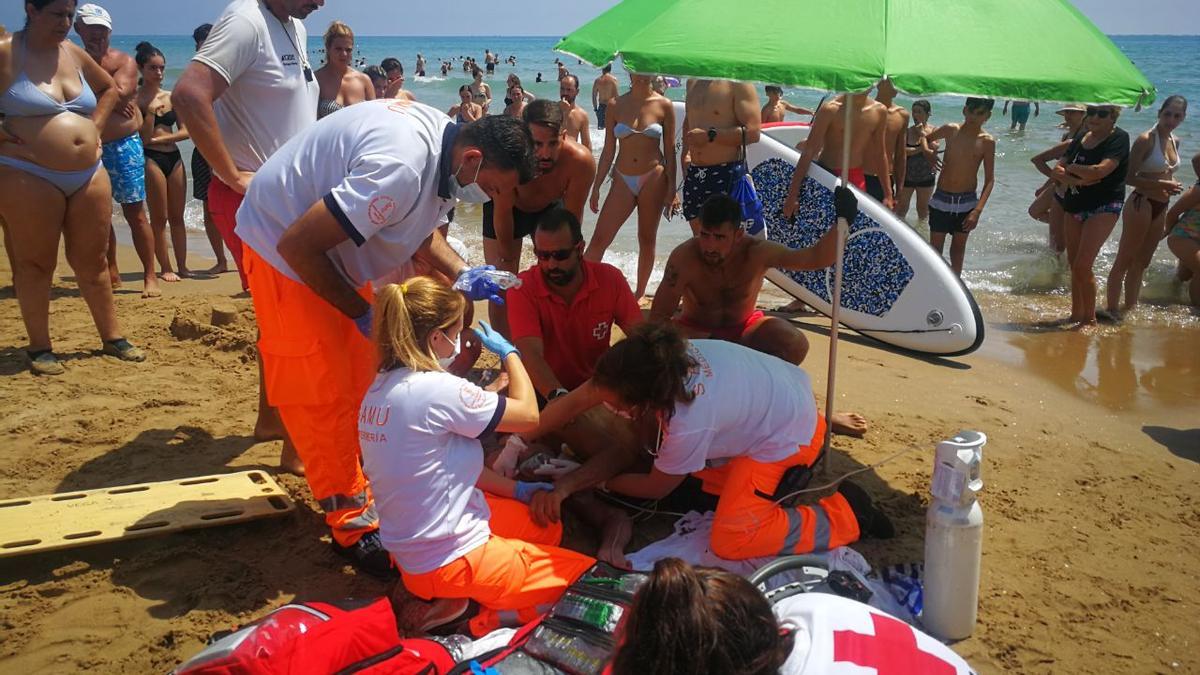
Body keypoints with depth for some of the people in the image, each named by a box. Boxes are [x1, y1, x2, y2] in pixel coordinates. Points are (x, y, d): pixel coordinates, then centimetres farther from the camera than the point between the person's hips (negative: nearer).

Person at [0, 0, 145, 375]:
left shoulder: (75, 54, 10)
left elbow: (110, 89, 27)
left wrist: (95, 128, 15)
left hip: (88, 175, 5)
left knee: (93, 260, 10)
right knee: (36, 263, 2)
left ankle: (112, 338, 19)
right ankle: (40, 348, 11)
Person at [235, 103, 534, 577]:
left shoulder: (443, 140, -7)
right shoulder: (401, 168, -36)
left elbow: (421, 227, 10)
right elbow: (297, 245, -32)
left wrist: (461, 275, -8)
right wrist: (362, 312, -21)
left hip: (331, 249, 9)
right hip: (281, 245, -9)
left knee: (366, 377, 13)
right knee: (323, 395, -5)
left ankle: (372, 492, 26)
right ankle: (353, 526, 6)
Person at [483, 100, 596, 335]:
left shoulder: (581, 161, -36)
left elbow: (571, 220, -20)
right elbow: (503, 212, -24)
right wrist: (507, 257, -12)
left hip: (550, 208, 2)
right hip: (507, 209, -2)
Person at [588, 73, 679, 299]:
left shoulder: (664, 106, 0)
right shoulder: (616, 105, 3)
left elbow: (670, 151, 2)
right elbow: (608, 150, 7)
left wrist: (672, 189, -3)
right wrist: (596, 186, 4)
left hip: (653, 179, -1)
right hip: (623, 179, 1)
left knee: (647, 240, 8)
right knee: (599, 239, -6)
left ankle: (640, 293, 22)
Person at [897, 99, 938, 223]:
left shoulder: (933, 132, -6)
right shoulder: (907, 131, -7)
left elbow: (930, 153, -18)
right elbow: (902, 151, -22)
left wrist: (922, 134, -17)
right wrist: (919, 149, -29)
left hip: (926, 176, 1)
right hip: (907, 176, -1)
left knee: (923, 208, 16)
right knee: (901, 208, 3)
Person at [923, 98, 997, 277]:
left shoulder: (987, 141, -7)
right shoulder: (951, 130, -4)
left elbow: (990, 179, -6)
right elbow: (925, 138, 14)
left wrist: (978, 210, -16)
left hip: (967, 201, 0)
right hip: (941, 199, 0)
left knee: (959, 246, 13)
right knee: (935, 246, 3)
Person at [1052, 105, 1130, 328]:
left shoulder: (1119, 138, -8)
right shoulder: (1080, 139, 11)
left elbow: (1101, 170, -22)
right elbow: (1057, 171, 4)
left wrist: (1070, 168, -7)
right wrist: (1076, 180, -16)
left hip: (1104, 207, -7)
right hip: (1074, 206, 7)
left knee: (1082, 266, -14)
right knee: (1074, 266, 10)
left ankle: (1090, 318, -1)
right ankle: (1076, 315, 21)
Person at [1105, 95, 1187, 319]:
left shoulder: (1175, 141, 10)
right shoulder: (1146, 140, -14)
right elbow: (1129, 176, -20)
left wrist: (1173, 183, 3)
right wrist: (1161, 185, -25)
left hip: (1161, 207, 8)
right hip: (1141, 204, -8)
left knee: (1141, 263, 16)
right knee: (1124, 262, -2)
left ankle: (1130, 307, 27)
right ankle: (1112, 310, 4)